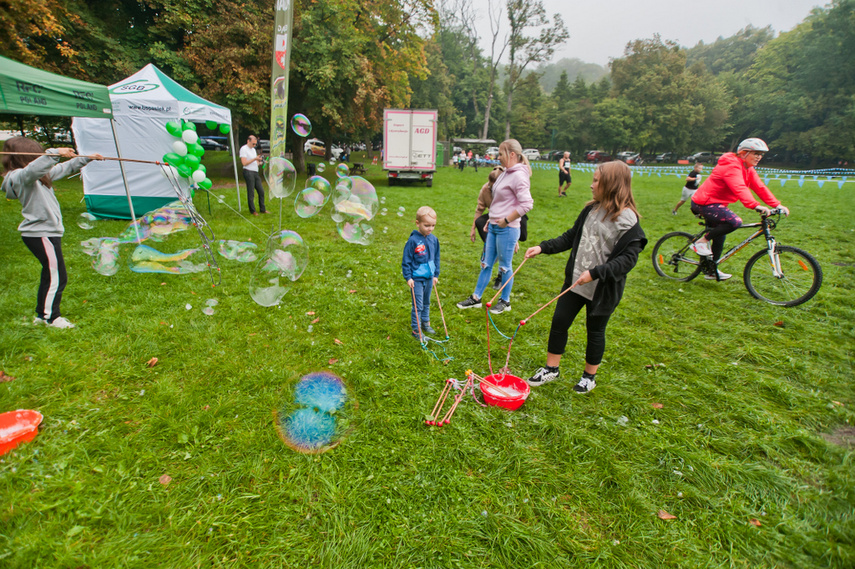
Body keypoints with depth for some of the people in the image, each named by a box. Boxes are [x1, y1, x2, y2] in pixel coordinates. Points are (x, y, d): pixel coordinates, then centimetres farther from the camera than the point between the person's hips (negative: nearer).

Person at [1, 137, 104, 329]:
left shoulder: (39, 176, 12)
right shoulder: (20, 177, -16)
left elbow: (65, 168, 24)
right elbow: (33, 168, -40)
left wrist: (88, 158, 24)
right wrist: (55, 153, -47)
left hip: (46, 233, 10)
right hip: (41, 235, -10)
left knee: (50, 275, 18)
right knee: (57, 277, -4)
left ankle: (42, 314, 29)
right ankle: (51, 317, 10)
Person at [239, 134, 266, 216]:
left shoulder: (253, 149, 19)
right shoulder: (243, 149, -6)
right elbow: (244, 163, -14)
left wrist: (259, 161, 2)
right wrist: (255, 159, -17)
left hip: (255, 172, 8)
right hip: (248, 172, -8)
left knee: (261, 191, 6)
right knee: (251, 193, -3)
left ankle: (262, 209, 14)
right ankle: (252, 210, 5)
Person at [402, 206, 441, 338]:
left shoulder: (434, 239, 1)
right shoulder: (413, 240, -15)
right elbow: (406, 260, -9)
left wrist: (436, 274, 14)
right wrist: (408, 277, -11)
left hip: (429, 277, 5)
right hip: (417, 278, -5)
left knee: (427, 302, 19)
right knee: (418, 305, -1)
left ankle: (426, 323, 36)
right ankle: (416, 329, 11)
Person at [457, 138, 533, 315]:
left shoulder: (518, 176, -16)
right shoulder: (506, 173, 12)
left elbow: (527, 204, -24)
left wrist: (506, 221, -18)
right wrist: (491, 220, 16)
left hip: (507, 230, -9)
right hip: (494, 227, 9)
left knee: (505, 266, 5)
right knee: (486, 263, 14)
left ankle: (505, 301, 23)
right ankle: (476, 298, 24)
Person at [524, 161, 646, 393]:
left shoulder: (627, 220, -16)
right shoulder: (591, 210, 3)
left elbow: (628, 259, -20)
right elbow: (570, 237, 11)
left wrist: (595, 273, -28)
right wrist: (542, 248, 2)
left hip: (603, 288, -6)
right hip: (575, 281, 6)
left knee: (595, 331, 12)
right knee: (559, 321, 9)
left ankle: (590, 376, 34)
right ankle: (551, 369, 27)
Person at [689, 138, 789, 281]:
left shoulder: (748, 169, 12)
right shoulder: (732, 166, -19)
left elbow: (760, 187, 6)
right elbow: (740, 189, -33)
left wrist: (777, 205, -3)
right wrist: (755, 206, -43)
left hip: (715, 203, 11)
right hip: (705, 203, -11)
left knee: (719, 234, 17)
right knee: (735, 222, -29)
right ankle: (702, 241, -11)